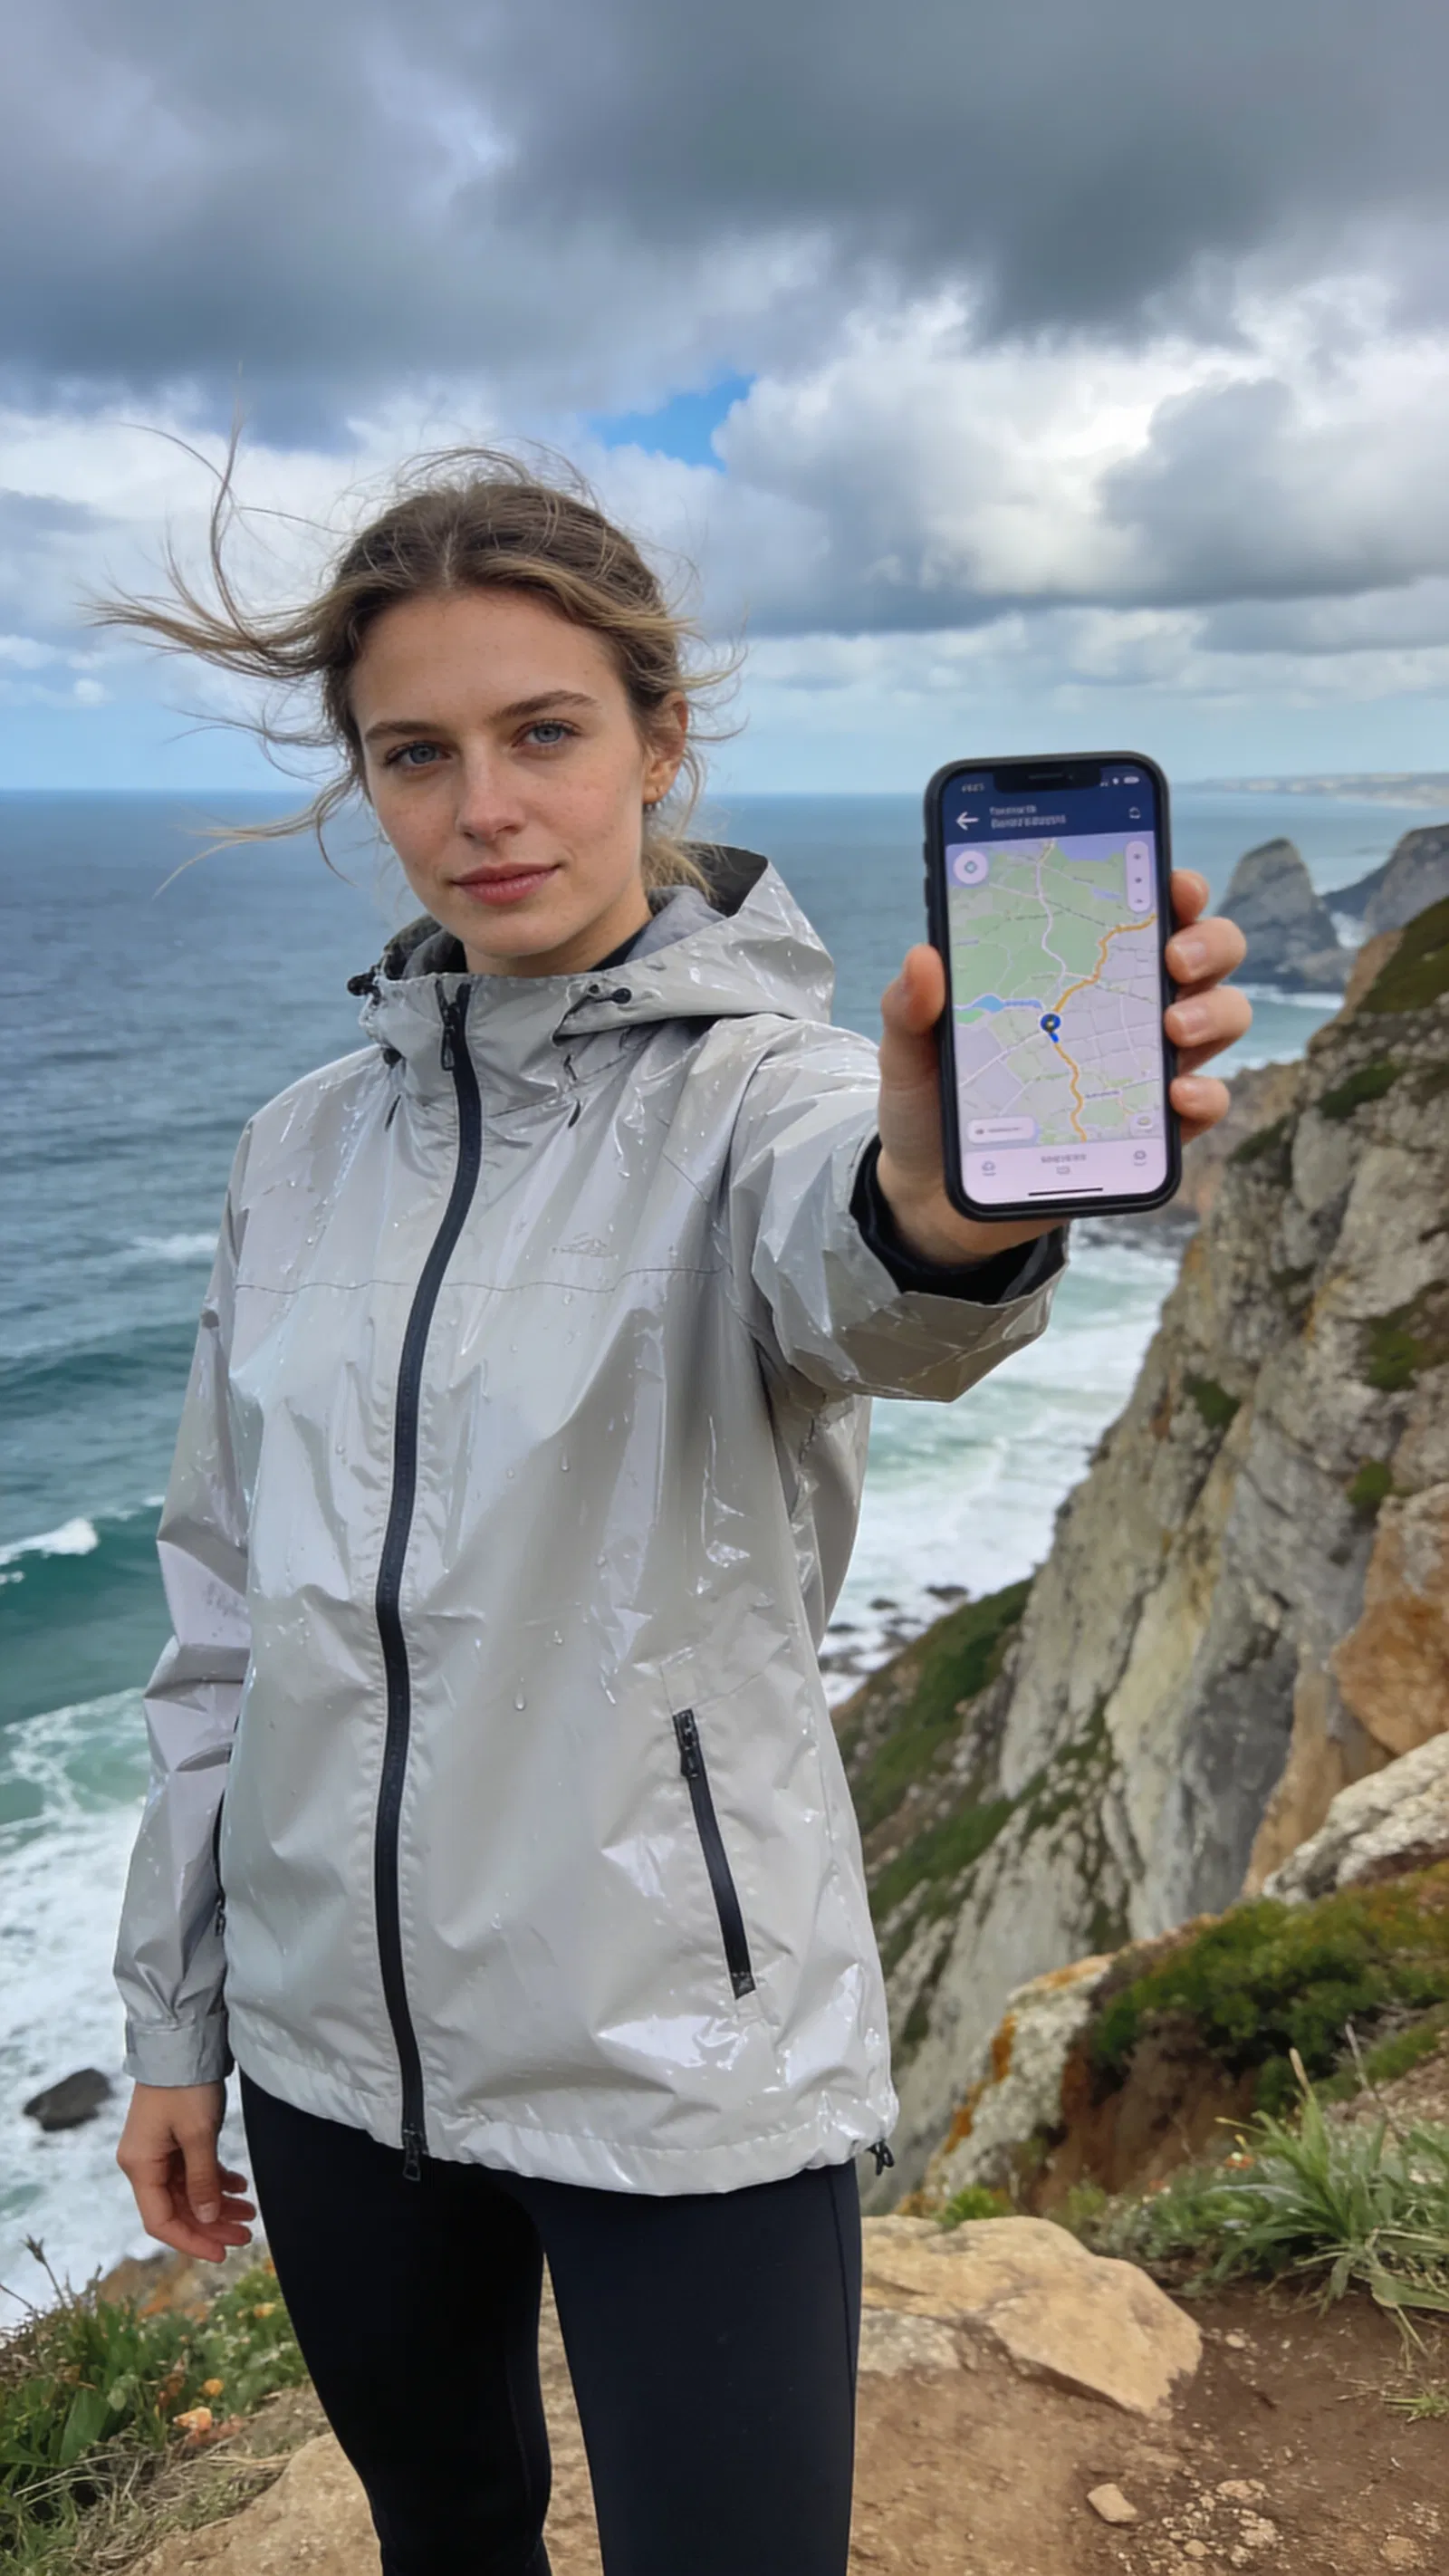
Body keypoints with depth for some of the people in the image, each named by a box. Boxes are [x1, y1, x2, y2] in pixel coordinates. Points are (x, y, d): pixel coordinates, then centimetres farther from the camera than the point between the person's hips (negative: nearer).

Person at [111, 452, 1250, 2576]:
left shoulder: (764, 1081, -12)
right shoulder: (309, 1147, 2)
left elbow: (851, 1288, -38)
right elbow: (226, 1603, 7)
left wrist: (954, 1186, -61)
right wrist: (173, 2015, 10)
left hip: (682, 2056, -4)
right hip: (332, 2033, 5)